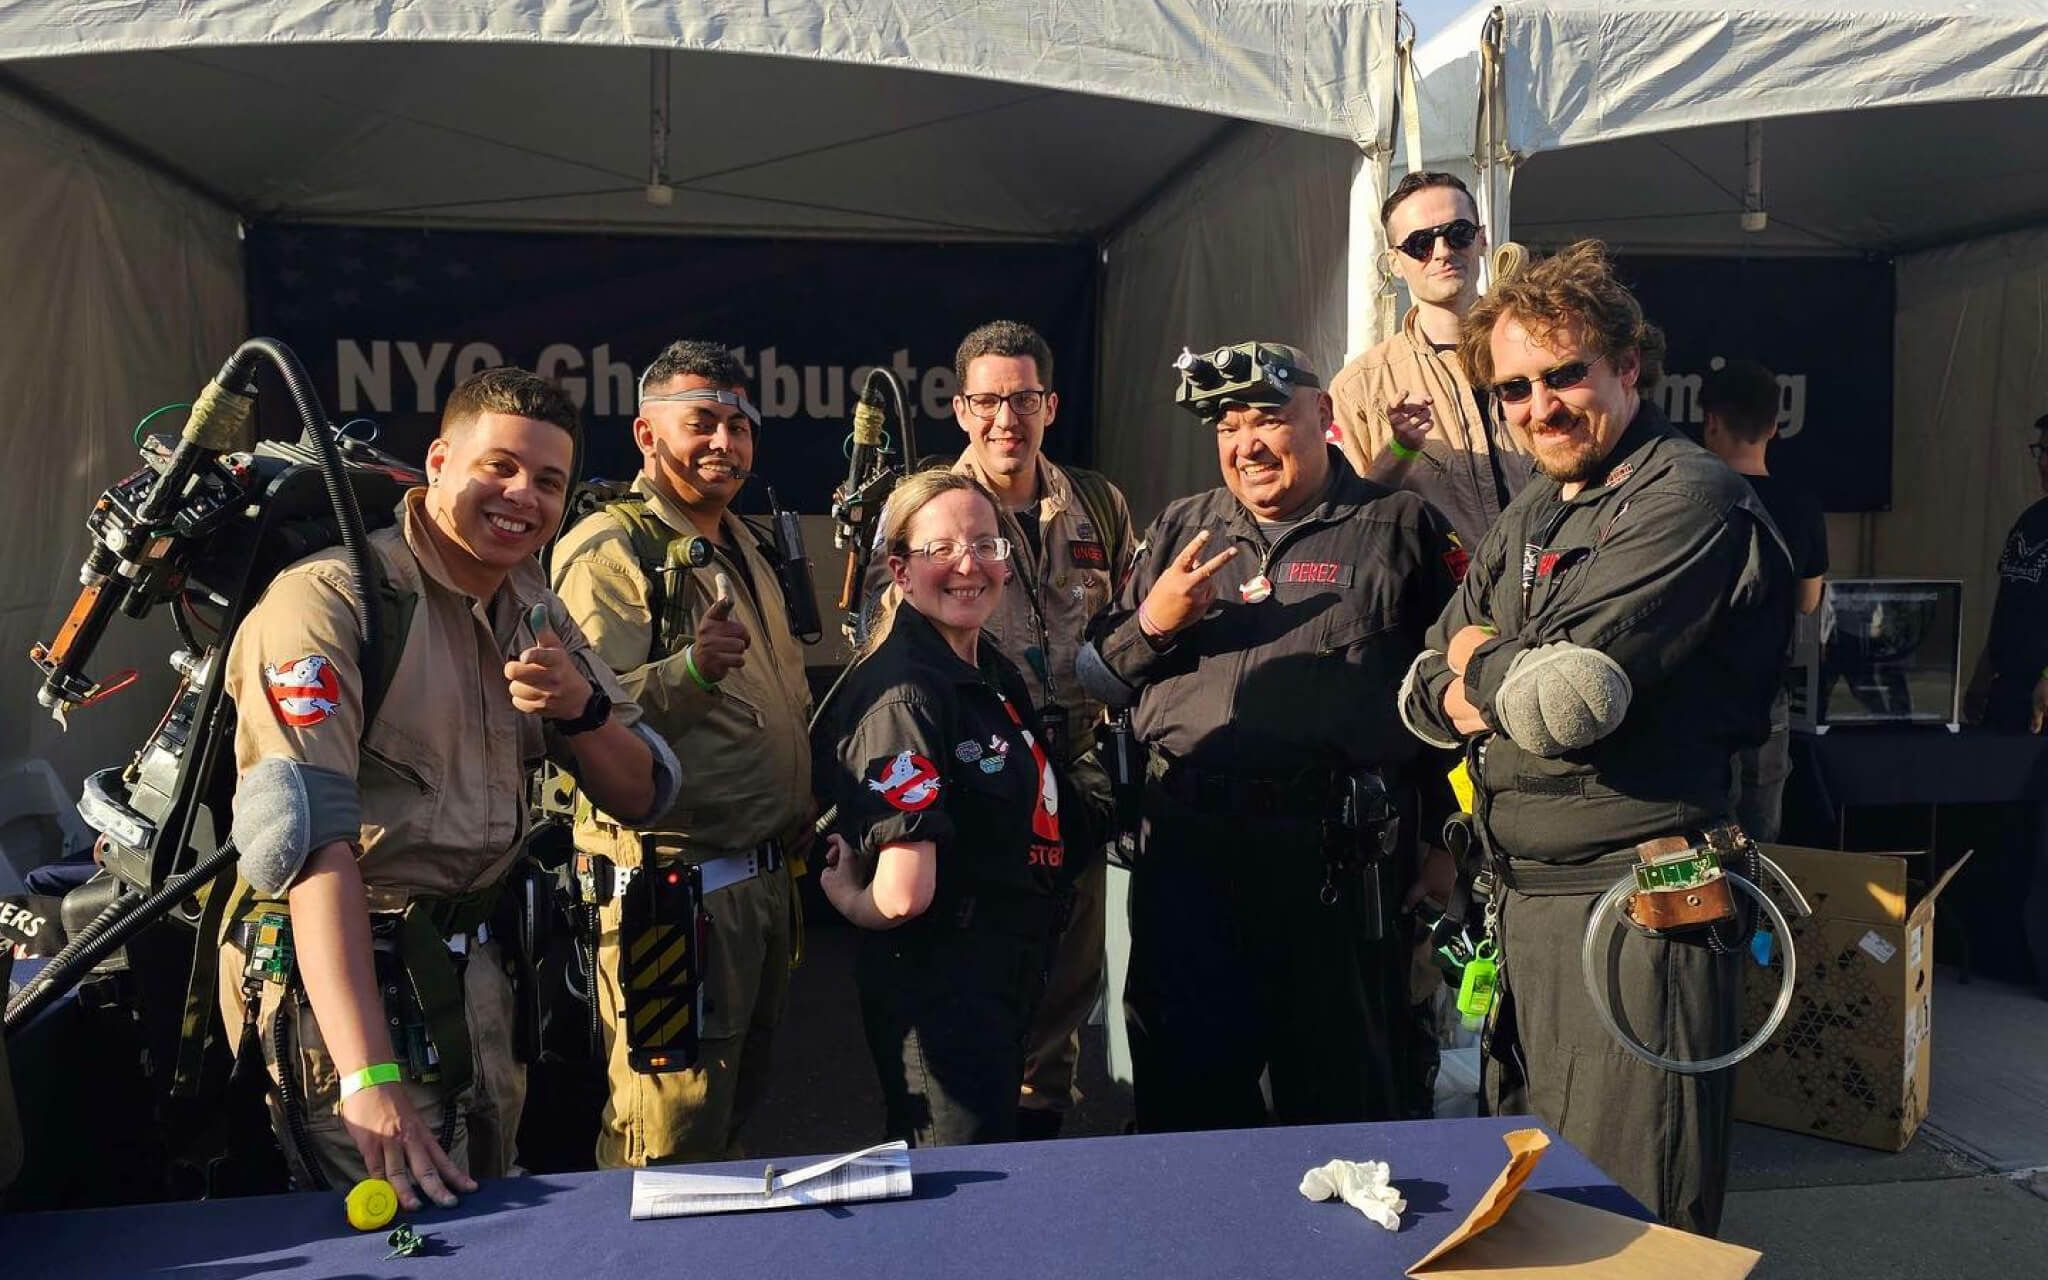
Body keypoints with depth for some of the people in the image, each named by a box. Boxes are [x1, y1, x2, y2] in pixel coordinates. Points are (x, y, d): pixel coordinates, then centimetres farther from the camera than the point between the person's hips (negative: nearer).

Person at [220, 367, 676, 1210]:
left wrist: (580, 706, -14)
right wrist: (369, 1080, -37)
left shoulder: (535, 613, 7)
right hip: (348, 971, -7)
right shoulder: (332, 597, -17)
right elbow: (315, 841, -28)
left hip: (475, 968, 7)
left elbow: (642, 797, 8)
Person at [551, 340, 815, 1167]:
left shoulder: (743, 547, 16)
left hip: (765, 876, 9)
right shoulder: (610, 549, -12)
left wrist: (801, 821, 23)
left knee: (732, 1119, 21)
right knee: (669, 1157, 0)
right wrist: (690, 669, -38)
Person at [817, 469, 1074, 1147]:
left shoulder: (998, 673, 7)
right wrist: (847, 897, -9)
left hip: (1006, 981, 9)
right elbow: (903, 894, -29)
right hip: (941, 990, -9)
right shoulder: (904, 691, -23)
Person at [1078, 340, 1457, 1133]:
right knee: (1184, 1093, 11)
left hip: (1337, 853, -3)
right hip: (1187, 846, 3)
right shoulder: (1178, 531, 17)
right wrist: (1150, 624, -2)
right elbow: (1099, 683, 17)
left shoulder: (1399, 527, 5)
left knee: (1344, 1094, 9)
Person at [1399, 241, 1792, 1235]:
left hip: (1636, 904, -8)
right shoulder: (1532, 516, 14)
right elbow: (1422, 690, 12)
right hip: (1522, 901, 9)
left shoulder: (1691, 501, -13)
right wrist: (1518, 686, -9)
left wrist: (1482, 662, -2)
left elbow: (1568, 695, -23)